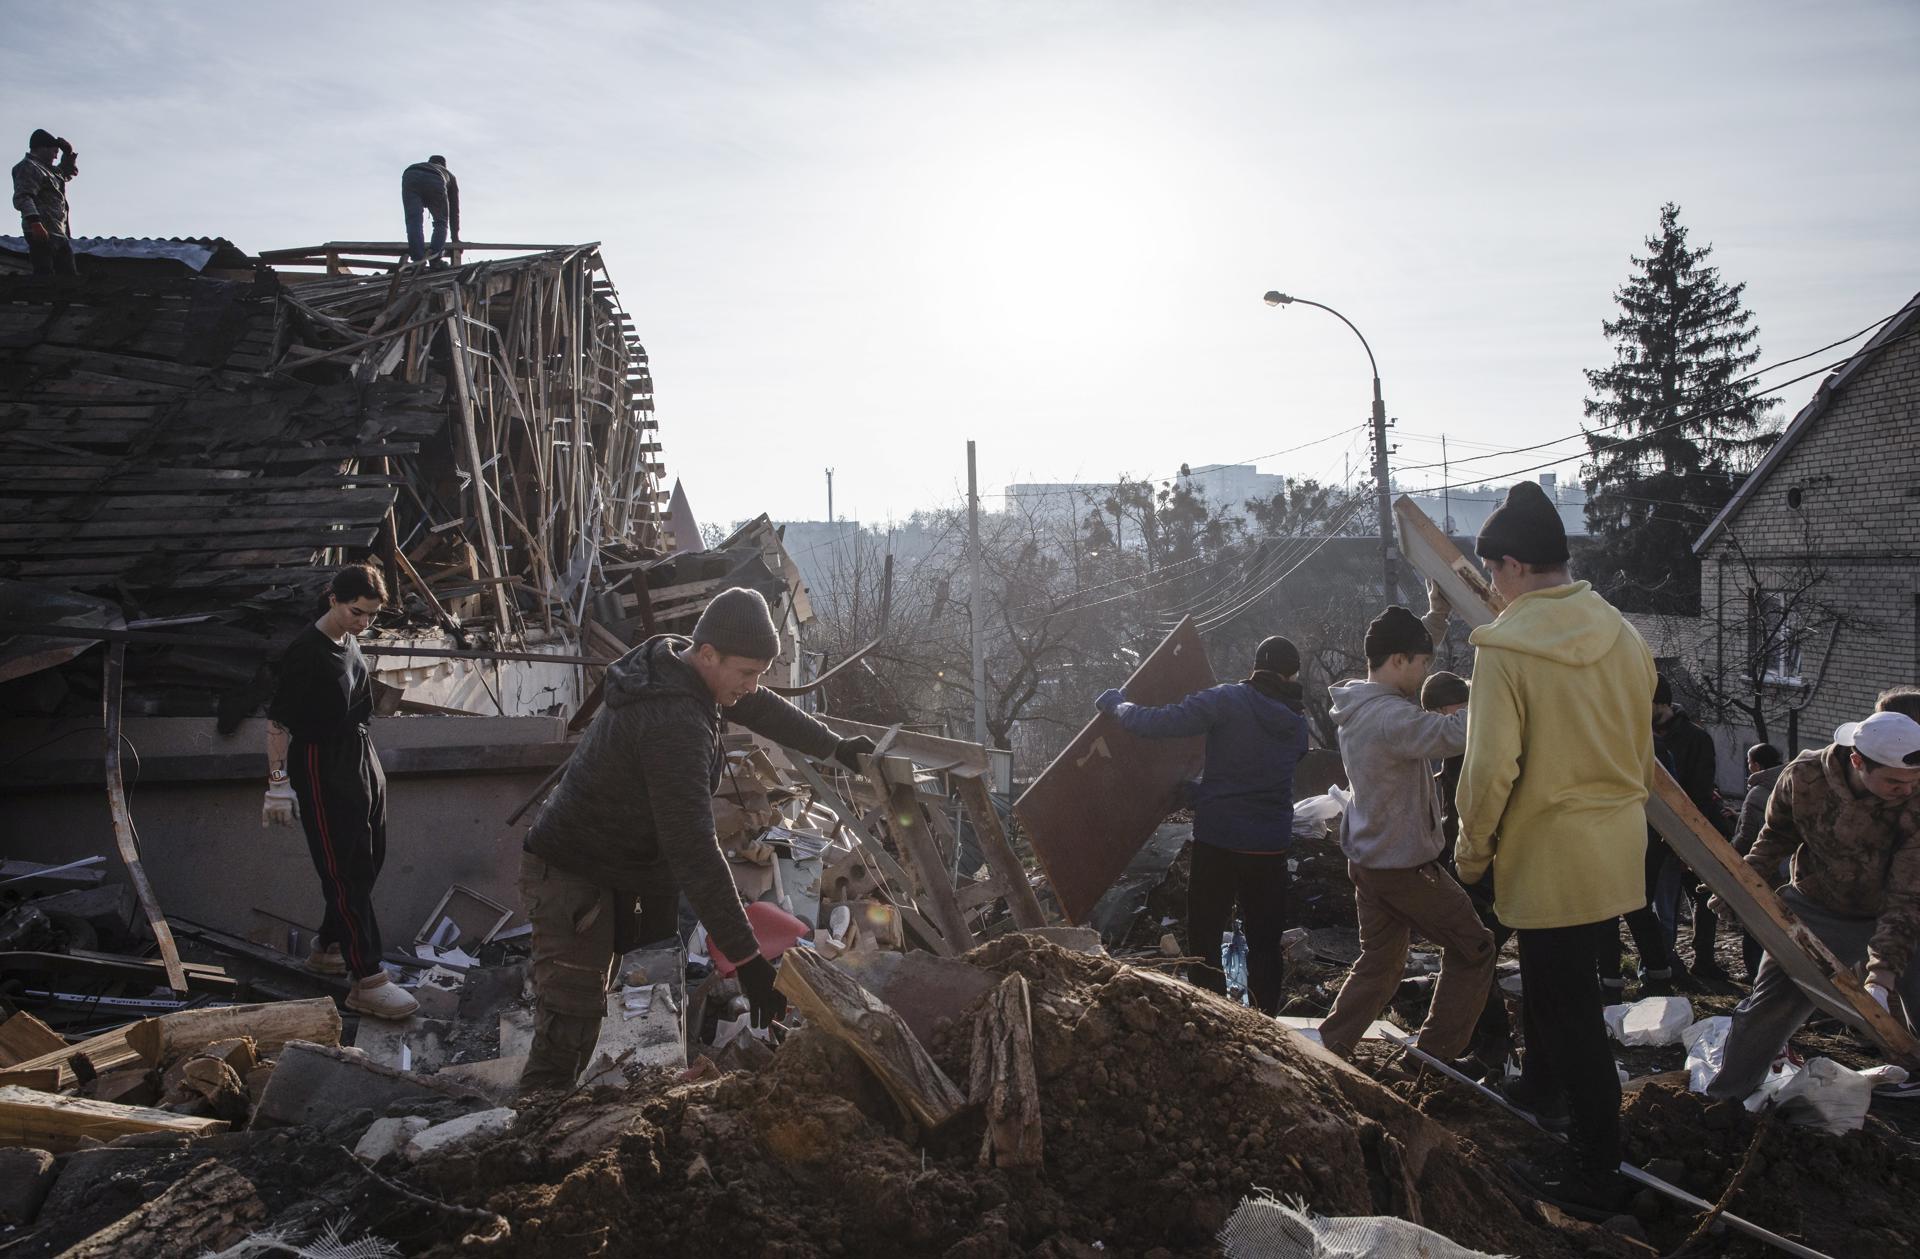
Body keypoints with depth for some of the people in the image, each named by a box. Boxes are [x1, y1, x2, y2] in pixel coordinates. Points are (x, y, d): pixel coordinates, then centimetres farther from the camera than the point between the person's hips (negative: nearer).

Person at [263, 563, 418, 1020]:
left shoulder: (350, 643, 6)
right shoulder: (304, 652, -19)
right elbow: (278, 722, -17)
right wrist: (278, 784, -17)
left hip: (360, 759, 9)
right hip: (322, 771, -9)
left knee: (367, 862, 15)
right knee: (344, 873, -6)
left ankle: (327, 948, 33)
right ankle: (367, 981, -5)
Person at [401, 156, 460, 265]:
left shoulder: (419, 166, 47)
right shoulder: (449, 176, 43)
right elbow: (454, 209, 41)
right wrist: (455, 237, 47)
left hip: (409, 178, 1)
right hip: (434, 182, -1)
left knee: (413, 221, 1)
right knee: (441, 223, 13)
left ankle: (418, 260, -14)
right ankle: (435, 259, -2)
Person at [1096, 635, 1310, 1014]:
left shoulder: (1229, 700, -11)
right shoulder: (1297, 724, 8)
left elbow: (1160, 723, -19)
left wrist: (1115, 703, -1)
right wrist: (1197, 789, 27)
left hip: (1218, 841, -4)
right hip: (1272, 846, 4)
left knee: (1204, 939, 6)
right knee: (1265, 941, 14)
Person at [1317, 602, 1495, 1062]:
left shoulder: (1357, 707, 6)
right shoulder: (1391, 717, -25)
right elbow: (1456, 732, -37)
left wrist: (1437, 616, 20)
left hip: (1368, 860, 9)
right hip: (1407, 865, -9)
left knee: (1379, 963, 18)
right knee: (1472, 947, 8)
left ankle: (1328, 1049, 14)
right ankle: (1438, 1054, 10)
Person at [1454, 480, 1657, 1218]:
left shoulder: (1505, 646, -19)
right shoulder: (1620, 634, 2)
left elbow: (1491, 768, -19)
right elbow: (1641, 746, 11)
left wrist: (1472, 851, -5)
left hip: (1550, 853, -7)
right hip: (1618, 846, 8)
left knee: (1568, 1009, 1)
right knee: (1552, 976, 27)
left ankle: (1596, 1176, 8)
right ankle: (1541, 1085, 48)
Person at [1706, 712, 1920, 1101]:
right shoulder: (1804, 776, -20)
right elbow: (1777, 835, 2)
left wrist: (1881, 977, -36)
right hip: (1815, 910, 1)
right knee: (1767, 1008, -2)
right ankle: (1723, 1097, 17)